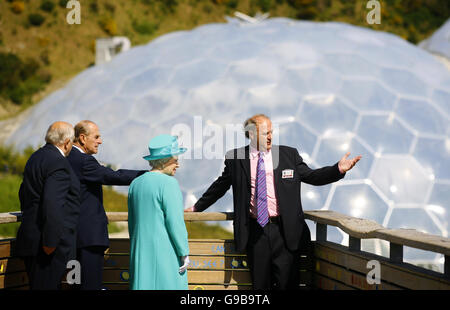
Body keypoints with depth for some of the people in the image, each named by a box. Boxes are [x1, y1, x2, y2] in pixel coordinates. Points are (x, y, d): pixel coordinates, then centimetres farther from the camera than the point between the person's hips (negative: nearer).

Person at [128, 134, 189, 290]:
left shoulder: (135, 183, 10)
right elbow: (175, 222, -15)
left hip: (140, 253, 7)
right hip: (164, 253, -7)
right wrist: (184, 253, -8)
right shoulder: (168, 183, -12)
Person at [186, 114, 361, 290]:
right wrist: (197, 207, 24)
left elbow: (311, 176, 8)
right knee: (260, 284, 7)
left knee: (287, 284, 1)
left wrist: (339, 169, -6)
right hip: (255, 231, 0)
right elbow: (220, 186, 17)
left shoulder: (289, 155, 5)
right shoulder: (235, 158, 5)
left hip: (284, 231, 0)